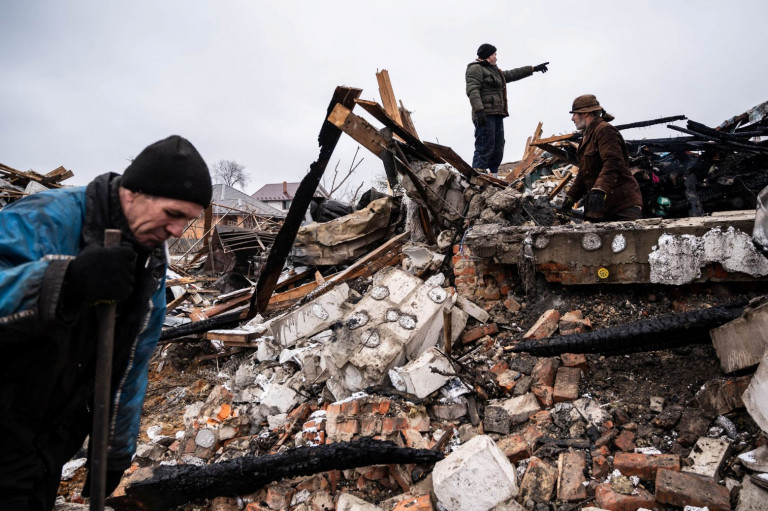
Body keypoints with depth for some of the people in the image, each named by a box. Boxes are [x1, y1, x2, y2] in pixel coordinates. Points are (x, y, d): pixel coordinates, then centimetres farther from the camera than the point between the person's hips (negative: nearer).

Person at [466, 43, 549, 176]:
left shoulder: (494, 71, 27)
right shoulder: (475, 69, -3)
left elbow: (512, 74, 38)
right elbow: (472, 90, -17)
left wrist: (533, 68, 42)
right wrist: (479, 110, -29)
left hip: (497, 115, 10)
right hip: (485, 115, -10)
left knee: (498, 149, 8)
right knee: (485, 149, -17)